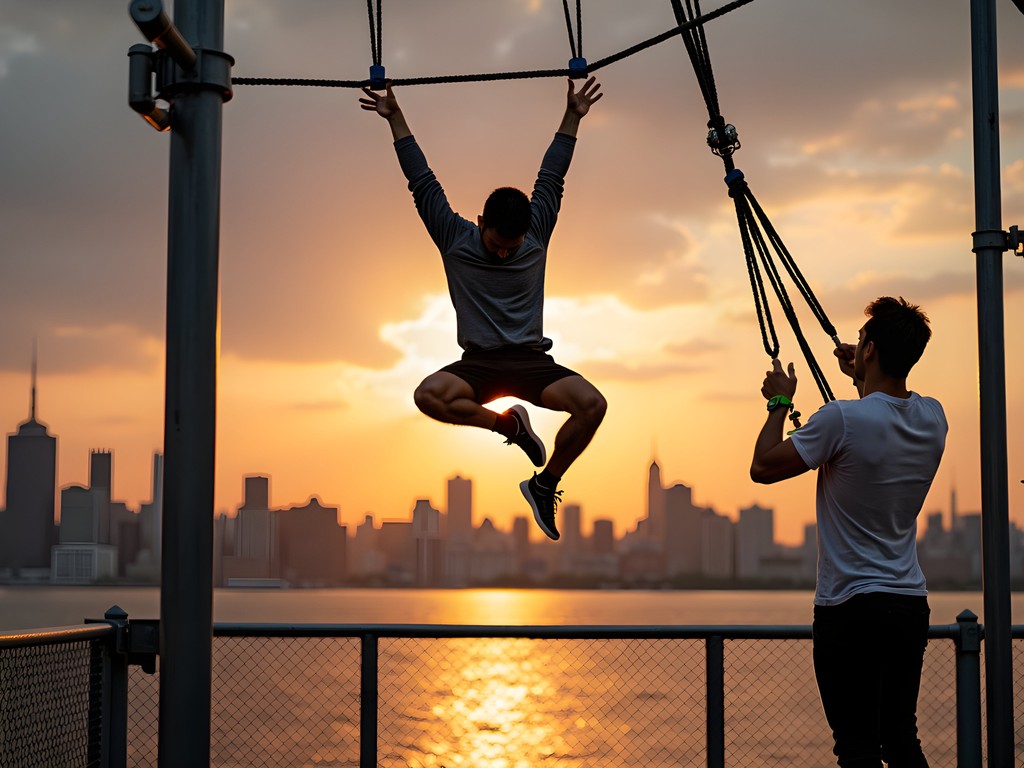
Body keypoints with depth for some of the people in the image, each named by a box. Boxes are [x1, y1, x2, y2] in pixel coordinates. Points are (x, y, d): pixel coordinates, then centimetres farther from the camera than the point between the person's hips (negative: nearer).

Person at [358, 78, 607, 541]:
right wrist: (395, 119, 6)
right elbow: (423, 183, 4)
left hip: (531, 361, 1)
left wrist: (572, 117, 12)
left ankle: (545, 485, -4)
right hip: (479, 362, -1)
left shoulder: (536, 238, 5)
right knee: (428, 395, -34)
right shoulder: (455, 240, 1)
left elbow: (551, 177, 10)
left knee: (592, 404, -27)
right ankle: (507, 424, -8)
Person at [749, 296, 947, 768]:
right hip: (911, 605, 7)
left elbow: (763, 467, -7)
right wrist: (862, 379, 31)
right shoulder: (932, 419, 3)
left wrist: (779, 404, 5)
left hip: (849, 609, -7)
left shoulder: (843, 419, -17)